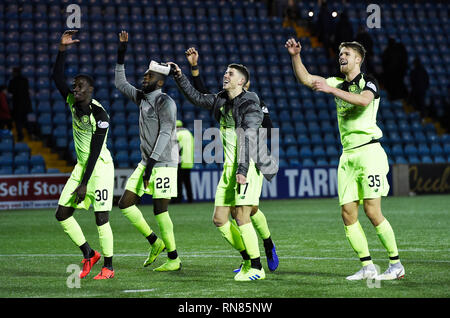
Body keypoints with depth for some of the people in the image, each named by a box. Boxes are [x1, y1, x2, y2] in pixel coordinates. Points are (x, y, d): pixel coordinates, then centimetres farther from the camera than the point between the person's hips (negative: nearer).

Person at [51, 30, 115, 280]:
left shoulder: (99, 115, -19)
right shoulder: (72, 102, 1)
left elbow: (95, 151, -19)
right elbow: (57, 77, -1)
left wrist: (85, 183, -19)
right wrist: (62, 49, -11)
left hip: (100, 167, -8)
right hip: (81, 166, 8)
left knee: (101, 219, -7)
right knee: (62, 214, 4)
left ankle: (108, 267, 5)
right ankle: (89, 254, 17)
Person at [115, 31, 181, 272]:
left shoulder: (166, 103, -11)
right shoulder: (142, 98, 13)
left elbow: (165, 134, -19)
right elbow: (120, 83, 26)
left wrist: (151, 163, -24)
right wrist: (121, 53, 19)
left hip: (163, 163, -8)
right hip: (146, 162, 8)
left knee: (160, 210, -8)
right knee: (125, 203, 3)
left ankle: (174, 259, 2)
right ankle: (154, 242, 16)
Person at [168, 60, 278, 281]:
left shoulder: (249, 105, -9)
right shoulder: (221, 101, 14)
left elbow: (248, 138, -17)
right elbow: (196, 97, 27)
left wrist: (242, 169, -26)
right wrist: (179, 77, 16)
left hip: (247, 166, -8)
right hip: (229, 167, 8)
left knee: (241, 217, -13)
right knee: (219, 219, 5)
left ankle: (256, 268, -3)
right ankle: (247, 260, 18)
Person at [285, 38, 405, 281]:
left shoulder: (368, 82, -3)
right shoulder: (338, 84, 16)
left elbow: (364, 100, -25)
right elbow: (305, 79, 11)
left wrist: (331, 89, -30)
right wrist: (295, 56, -3)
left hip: (369, 151, -7)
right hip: (348, 155, 7)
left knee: (372, 212, -11)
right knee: (348, 214, -2)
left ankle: (396, 265, -2)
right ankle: (367, 267, 3)